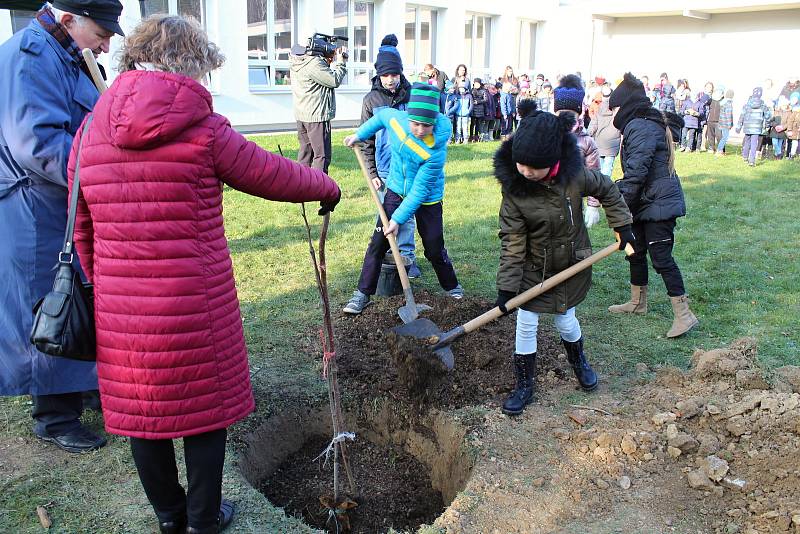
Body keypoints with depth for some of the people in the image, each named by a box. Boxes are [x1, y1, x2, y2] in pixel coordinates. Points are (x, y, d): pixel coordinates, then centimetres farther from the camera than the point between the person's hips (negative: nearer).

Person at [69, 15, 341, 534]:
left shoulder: (90, 131, 3)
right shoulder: (203, 129, -12)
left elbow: (82, 226, 10)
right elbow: (274, 176, -3)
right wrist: (326, 186, 15)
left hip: (119, 303, 5)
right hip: (195, 302, -5)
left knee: (141, 406, 19)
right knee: (204, 405, 14)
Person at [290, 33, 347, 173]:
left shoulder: (297, 59, 7)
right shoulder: (314, 63, -22)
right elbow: (334, 81, -14)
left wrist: (331, 60, 2)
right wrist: (340, 62, -2)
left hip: (301, 115, 9)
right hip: (317, 116, -9)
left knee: (306, 152, 17)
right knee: (321, 156, -3)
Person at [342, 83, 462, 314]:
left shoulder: (436, 150, -31)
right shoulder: (395, 118, -20)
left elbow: (420, 189, -27)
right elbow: (381, 116, 7)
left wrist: (398, 219, -26)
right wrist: (359, 134, 9)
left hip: (427, 200, -3)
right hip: (396, 191, 4)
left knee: (434, 249, 2)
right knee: (378, 243, -2)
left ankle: (451, 285, 30)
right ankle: (363, 293, 7)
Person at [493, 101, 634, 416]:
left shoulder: (575, 174, -22)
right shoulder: (513, 187, -23)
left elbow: (607, 191, 1)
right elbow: (512, 240, -18)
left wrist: (623, 226, 3)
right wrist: (506, 286, -19)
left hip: (571, 265, 1)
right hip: (533, 268, 0)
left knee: (565, 320, 14)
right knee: (526, 324, 3)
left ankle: (579, 361, 48)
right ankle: (524, 386, 23)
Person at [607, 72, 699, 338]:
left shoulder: (641, 128, -19)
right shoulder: (648, 124, 14)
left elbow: (636, 172, -23)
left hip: (658, 204, -10)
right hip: (646, 203, 10)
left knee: (661, 258, -7)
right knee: (635, 252, 18)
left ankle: (684, 315, 0)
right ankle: (638, 302, 32)